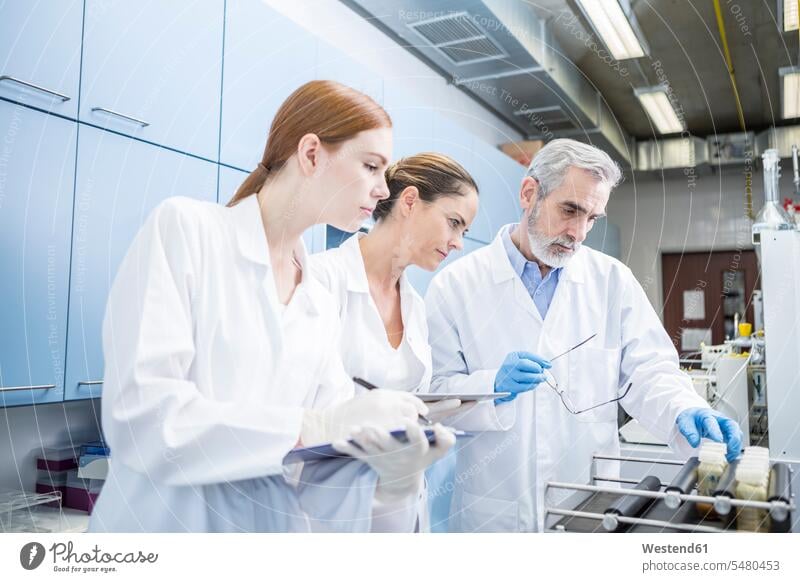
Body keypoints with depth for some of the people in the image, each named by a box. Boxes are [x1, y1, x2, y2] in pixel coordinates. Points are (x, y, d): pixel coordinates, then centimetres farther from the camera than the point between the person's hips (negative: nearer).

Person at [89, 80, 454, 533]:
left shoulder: (322, 308, 8)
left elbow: (323, 462, 2)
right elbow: (141, 418, -17)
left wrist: (387, 469, -17)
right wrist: (313, 425, -22)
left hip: (274, 523, 4)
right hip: (164, 523, -4)